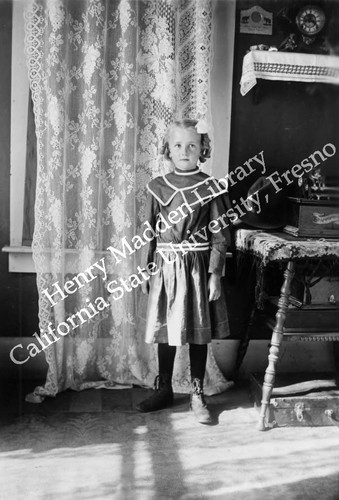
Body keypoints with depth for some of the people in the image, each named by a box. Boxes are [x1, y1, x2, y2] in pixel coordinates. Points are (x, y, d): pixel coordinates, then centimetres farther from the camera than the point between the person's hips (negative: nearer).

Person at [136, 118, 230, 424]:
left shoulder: (211, 188, -3)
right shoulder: (158, 187, 3)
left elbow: (220, 235, -4)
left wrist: (215, 273, -9)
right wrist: (146, 270, 5)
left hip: (197, 267, -2)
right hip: (165, 267, 2)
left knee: (198, 332, 6)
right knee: (164, 330, 11)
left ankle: (197, 395, 21)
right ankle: (164, 390, 28)